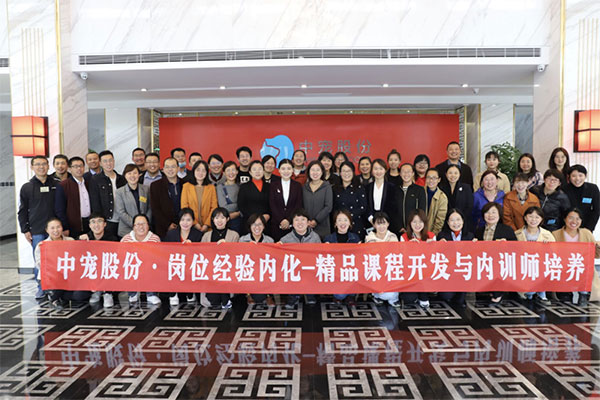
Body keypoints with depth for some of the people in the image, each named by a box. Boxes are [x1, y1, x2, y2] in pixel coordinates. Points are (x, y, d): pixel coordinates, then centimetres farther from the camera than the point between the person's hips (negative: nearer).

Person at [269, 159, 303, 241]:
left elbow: (298, 205, 1)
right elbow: (272, 205, 1)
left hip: (292, 224, 0)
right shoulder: (273, 185, 8)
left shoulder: (298, 186, 9)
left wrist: (288, 220, -11)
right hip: (276, 224, 0)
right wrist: (281, 221, -10)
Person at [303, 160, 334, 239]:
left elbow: (328, 207, -5)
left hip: (322, 227, -2)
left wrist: (316, 220, -10)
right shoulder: (305, 187, 10)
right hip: (306, 227, 2)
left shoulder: (327, 187, 2)